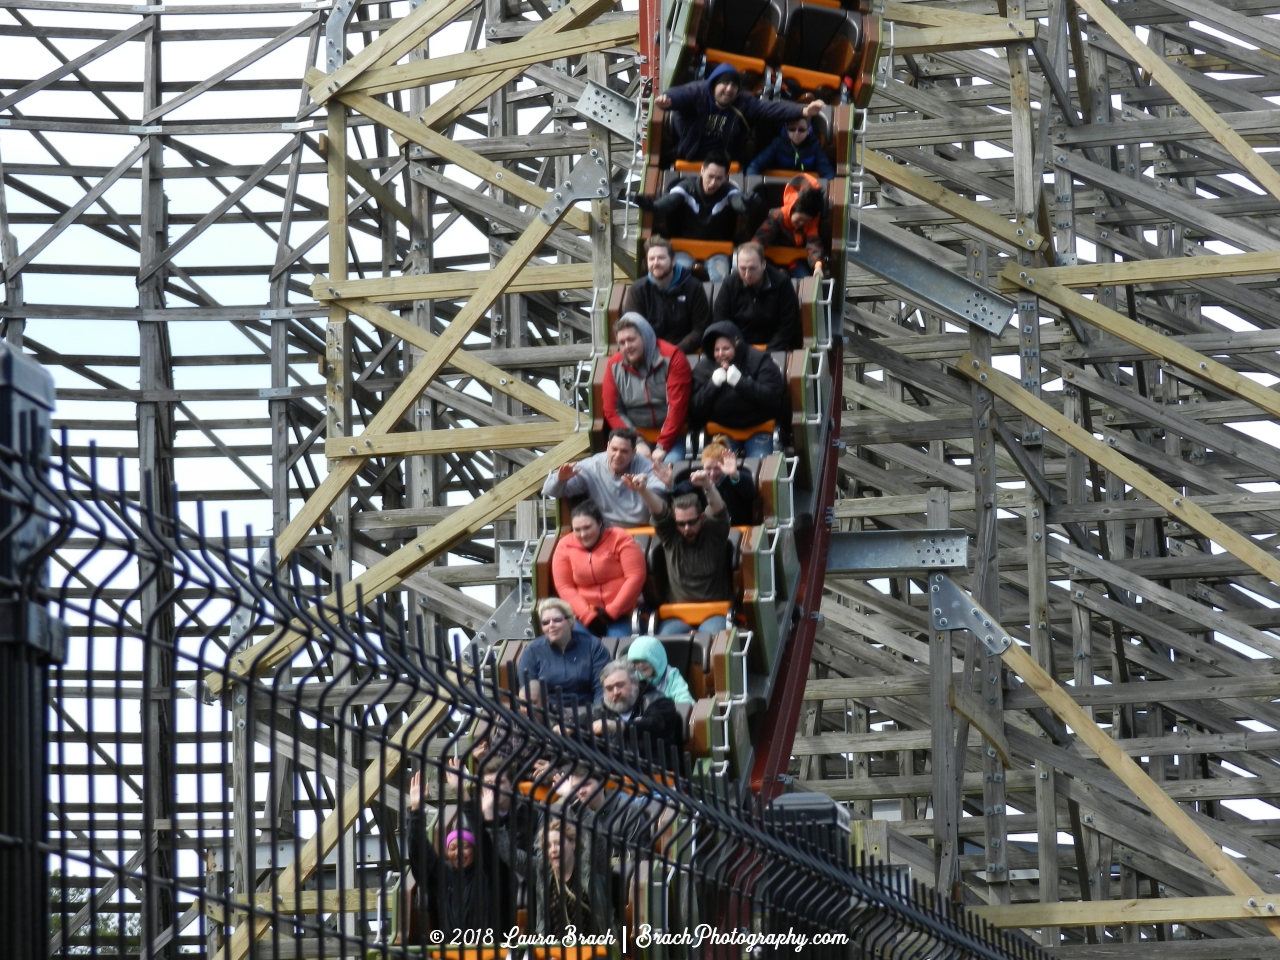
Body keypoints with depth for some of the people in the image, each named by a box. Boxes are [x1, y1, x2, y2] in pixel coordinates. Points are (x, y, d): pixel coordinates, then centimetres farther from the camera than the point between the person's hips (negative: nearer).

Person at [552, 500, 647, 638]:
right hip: (584, 616, 2)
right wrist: (588, 616, -11)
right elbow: (564, 587, 1)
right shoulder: (564, 546, 3)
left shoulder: (619, 539, -3)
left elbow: (635, 577, -8)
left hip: (619, 615, -2)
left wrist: (612, 611, -13)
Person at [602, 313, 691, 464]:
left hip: (670, 435, -2)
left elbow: (677, 405, -13)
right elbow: (612, 411, 0)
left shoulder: (672, 357, -9)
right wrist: (636, 443, -13)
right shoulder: (614, 365, 0)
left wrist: (662, 446, -19)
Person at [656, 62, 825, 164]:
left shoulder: (744, 104, -4)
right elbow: (679, 94, -31)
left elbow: (773, 108, -16)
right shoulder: (697, 92, -11)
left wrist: (803, 111, -33)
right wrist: (666, 99, -58)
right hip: (690, 162, -2)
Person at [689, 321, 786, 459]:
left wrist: (740, 381, -24)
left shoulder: (759, 360, -4)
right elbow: (696, 411, -4)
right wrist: (713, 385, -18)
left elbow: (773, 397, -17)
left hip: (757, 428, -2)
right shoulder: (704, 367, 3)